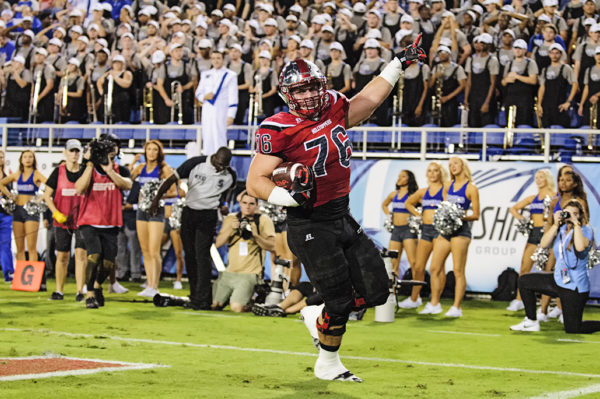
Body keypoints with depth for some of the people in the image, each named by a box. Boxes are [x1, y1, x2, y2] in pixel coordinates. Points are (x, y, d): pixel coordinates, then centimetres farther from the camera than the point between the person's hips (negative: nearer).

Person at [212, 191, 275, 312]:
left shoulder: (264, 220, -2)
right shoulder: (231, 218, 10)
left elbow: (272, 246, -11)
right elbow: (217, 244, 2)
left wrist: (256, 235, -26)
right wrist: (231, 229, -14)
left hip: (249, 274, -5)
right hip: (229, 273, 5)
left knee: (236, 307, -21)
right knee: (214, 305, 0)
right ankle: (231, 296, 29)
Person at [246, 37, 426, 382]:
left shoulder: (333, 111, 4)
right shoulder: (279, 130, -14)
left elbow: (369, 99, 23)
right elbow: (256, 182, -13)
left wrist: (400, 64, 24)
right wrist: (291, 196, -28)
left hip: (343, 219, 7)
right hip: (311, 227, -7)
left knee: (375, 291, 7)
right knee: (340, 300, -3)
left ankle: (317, 316, 30)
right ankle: (328, 365, 20)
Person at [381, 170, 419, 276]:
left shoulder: (412, 194, -3)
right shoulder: (394, 194, 15)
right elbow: (384, 205, 33)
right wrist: (389, 215, 19)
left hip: (408, 230, -6)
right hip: (395, 230, 6)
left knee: (413, 262, -14)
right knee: (393, 263, 4)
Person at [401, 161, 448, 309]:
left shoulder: (446, 190, -2)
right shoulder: (423, 192, 15)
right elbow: (408, 203, 29)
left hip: (439, 229, -6)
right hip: (425, 229, 6)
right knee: (418, 266, 7)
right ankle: (414, 299, 17)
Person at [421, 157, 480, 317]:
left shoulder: (471, 188, -3)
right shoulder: (448, 185, 14)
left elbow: (476, 215, -4)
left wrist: (462, 217, -19)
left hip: (461, 230, -7)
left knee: (458, 271, -7)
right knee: (435, 268, 6)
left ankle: (456, 308, -5)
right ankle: (434, 304, 15)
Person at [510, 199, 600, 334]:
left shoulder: (586, 230, -12)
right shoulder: (561, 229, 4)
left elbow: (580, 247, -33)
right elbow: (543, 244, -8)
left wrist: (576, 223, -26)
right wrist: (555, 225, -15)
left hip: (575, 287, -7)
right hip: (558, 281, 7)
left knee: (572, 330, -6)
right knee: (524, 281, 10)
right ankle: (531, 322, 18)